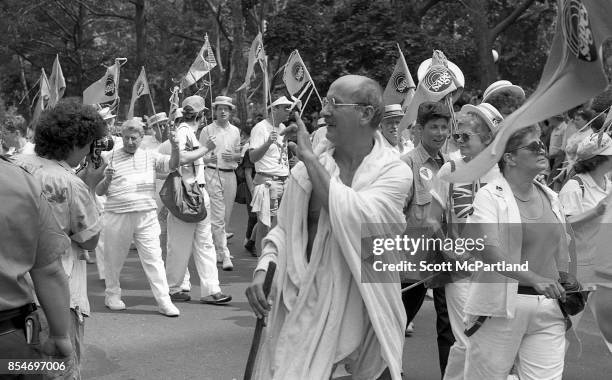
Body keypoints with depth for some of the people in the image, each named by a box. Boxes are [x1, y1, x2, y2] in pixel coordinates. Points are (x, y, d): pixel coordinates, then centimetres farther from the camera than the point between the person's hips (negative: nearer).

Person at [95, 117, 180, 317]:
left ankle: (164, 301, -2)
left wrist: (175, 149, -23)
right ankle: (112, 295, 28)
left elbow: (172, 165, -4)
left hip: (146, 215, 1)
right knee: (114, 257, 10)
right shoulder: (111, 158, 5)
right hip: (117, 215, -1)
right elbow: (99, 191, 5)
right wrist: (107, 180, -17)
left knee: (153, 257, -2)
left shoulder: (150, 156, 10)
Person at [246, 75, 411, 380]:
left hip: (367, 308, -1)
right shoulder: (308, 168, 1)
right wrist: (263, 267, -7)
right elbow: (285, 228, 11)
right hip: (310, 306, 1)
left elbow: (353, 217, -24)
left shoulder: (395, 173, -7)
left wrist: (309, 156, -18)